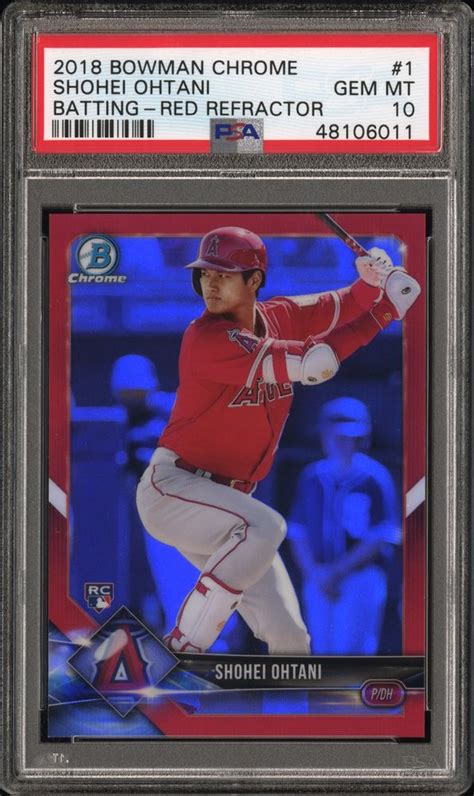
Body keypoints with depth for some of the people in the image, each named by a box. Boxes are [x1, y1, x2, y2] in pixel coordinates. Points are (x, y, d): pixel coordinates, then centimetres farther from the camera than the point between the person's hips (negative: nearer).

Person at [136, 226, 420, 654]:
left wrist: (375, 279, -16)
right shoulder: (207, 338, -23)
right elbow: (312, 363, -28)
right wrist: (387, 308, -25)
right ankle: (183, 648, -24)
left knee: (289, 634, 2)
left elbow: (351, 305, 8)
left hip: (227, 499, 7)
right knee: (265, 526, -34)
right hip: (171, 490, -7)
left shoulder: (281, 317, 1)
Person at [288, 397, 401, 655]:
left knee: (347, 650, -11)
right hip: (318, 581, 5)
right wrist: (315, 573, -6)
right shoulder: (312, 476, 10)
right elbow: (297, 532, 9)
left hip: (360, 578, -5)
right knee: (322, 650, 7)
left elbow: (381, 538, -9)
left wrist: (337, 572, -12)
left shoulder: (374, 477, -5)